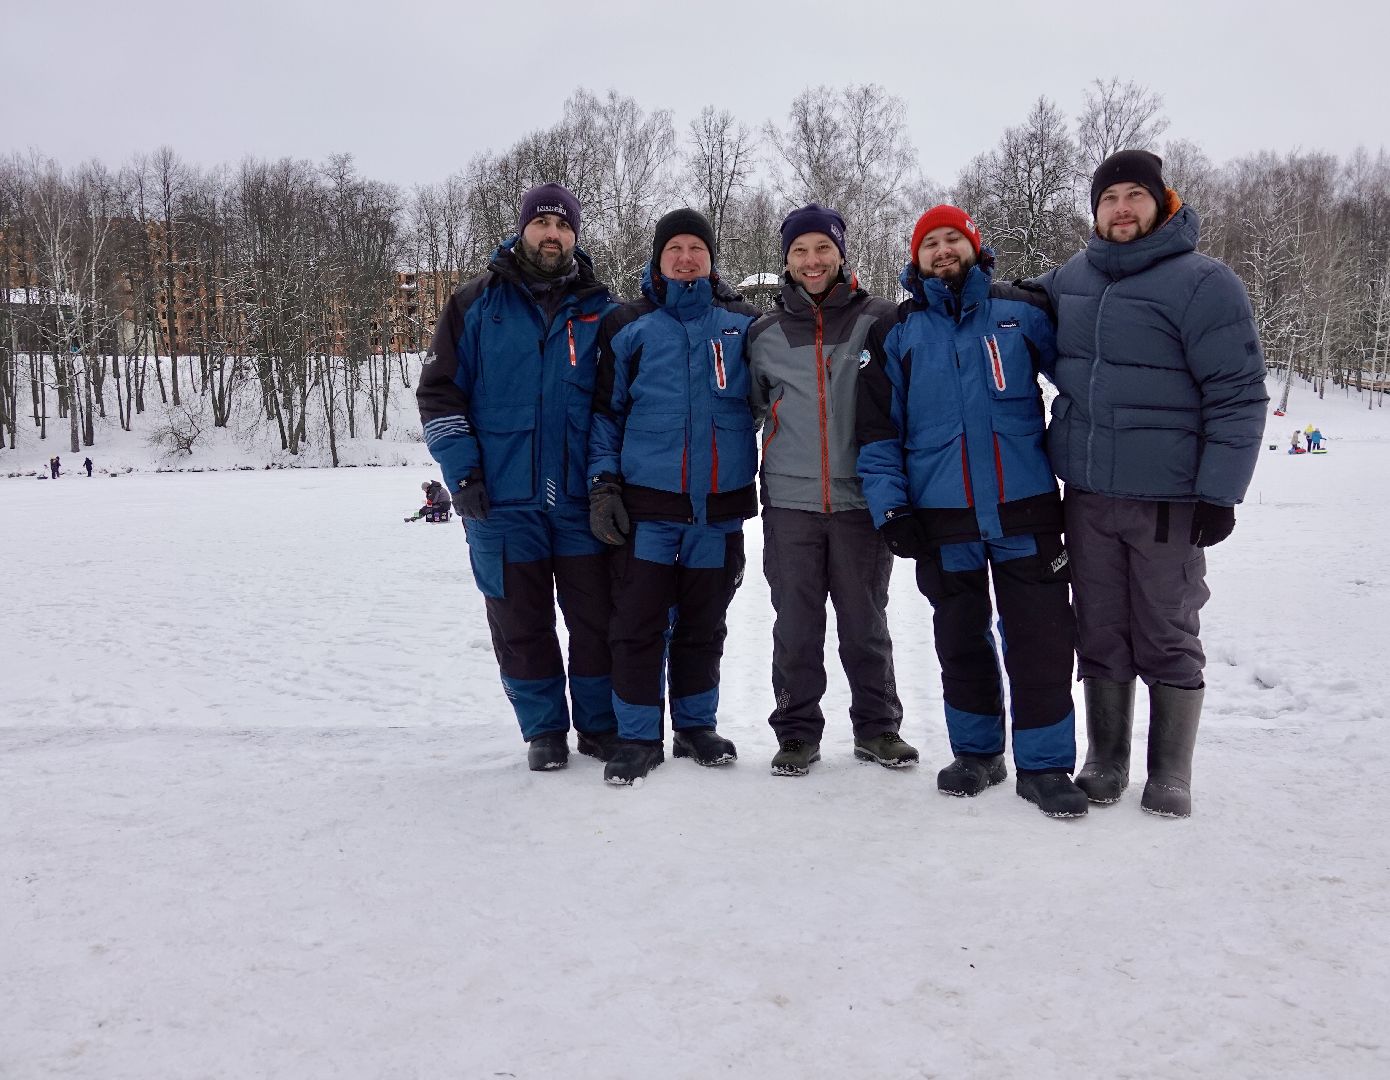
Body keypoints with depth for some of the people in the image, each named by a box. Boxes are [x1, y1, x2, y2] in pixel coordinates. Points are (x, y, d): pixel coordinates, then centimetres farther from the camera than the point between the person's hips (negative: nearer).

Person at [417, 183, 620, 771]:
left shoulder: (601, 309, 7)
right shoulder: (477, 303, 4)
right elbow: (439, 392, 3)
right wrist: (462, 473, -7)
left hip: (583, 499, 1)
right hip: (504, 500, 0)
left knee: (597, 618, 6)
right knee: (520, 623, 7)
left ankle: (600, 724, 23)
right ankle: (543, 729, 23)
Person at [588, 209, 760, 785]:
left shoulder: (742, 324, 8)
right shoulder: (628, 326, 5)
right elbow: (606, 410, 7)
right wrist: (602, 483, -2)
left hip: (720, 505, 1)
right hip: (646, 502, -1)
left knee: (703, 625, 11)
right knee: (638, 623, -1)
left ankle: (697, 726, 25)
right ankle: (638, 737, 11)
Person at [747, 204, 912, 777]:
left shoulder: (880, 320, 3)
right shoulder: (765, 332, 9)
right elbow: (750, 407, 19)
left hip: (861, 498, -1)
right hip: (789, 500, 1)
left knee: (865, 622, 8)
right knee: (796, 625, 5)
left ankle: (877, 726, 21)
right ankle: (797, 731, 17)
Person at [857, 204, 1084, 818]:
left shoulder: (1020, 312, 4)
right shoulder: (899, 332, 7)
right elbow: (878, 429, 5)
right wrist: (890, 507, -4)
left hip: (1025, 511, -1)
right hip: (943, 519, 1)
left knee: (1041, 641, 0)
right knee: (961, 642, 12)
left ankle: (1044, 764, 12)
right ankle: (977, 752, 27)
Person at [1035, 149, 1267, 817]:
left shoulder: (1203, 283, -8)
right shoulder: (1070, 279, 8)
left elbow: (1239, 396, -11)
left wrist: (1219, 493, -15)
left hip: (1168, 500, -4)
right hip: (1086, 495, 5)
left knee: (1168, 640, 6)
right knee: (1100, 635, 12)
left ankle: (1170, 774, 20)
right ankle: (1105, 760, 26)